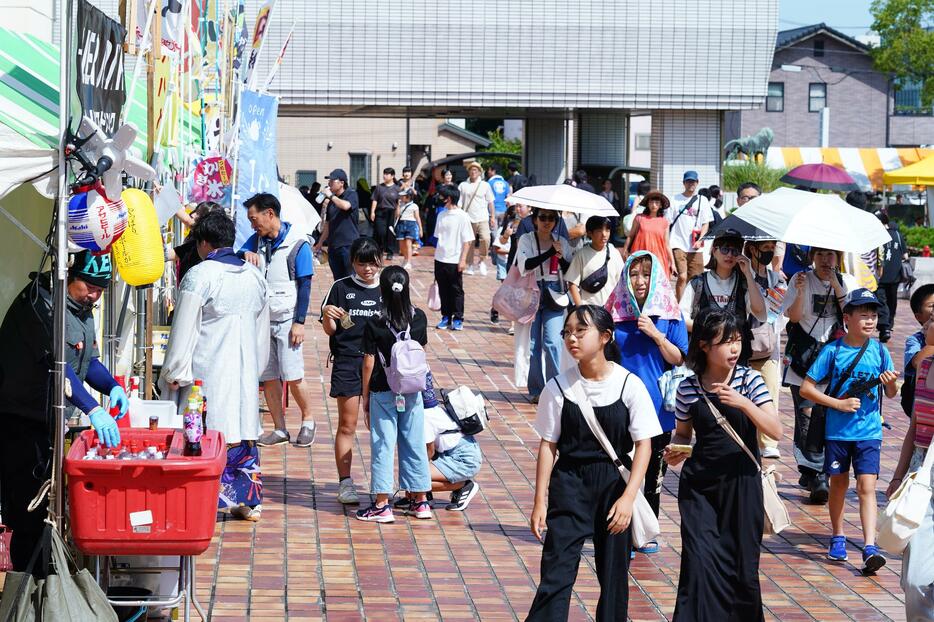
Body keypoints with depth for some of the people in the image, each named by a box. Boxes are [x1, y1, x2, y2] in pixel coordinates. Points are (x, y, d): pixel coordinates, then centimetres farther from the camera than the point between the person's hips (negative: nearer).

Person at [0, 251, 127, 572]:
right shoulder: (39, 304, -19)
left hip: (50, 421, 9)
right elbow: (55, 363, -30)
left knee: (42, 506, 14)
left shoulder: (82, 309, 11)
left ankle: (39, 580, 23)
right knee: (28, 508, -7)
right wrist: (93, 409, -38)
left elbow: (89, 360, 17)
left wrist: (112, 386, -5)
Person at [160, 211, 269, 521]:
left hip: (207, 373, -6)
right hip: (245, 372, 6)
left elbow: (185, 331, -11)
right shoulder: (255, 277, 9)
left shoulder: (199, 277, -12)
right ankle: (250, 501, 18)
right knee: (245, 434, 13)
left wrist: (175, 373, -4)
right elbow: (262, 331, 16)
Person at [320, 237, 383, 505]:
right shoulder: (341, 288, 4)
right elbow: (329, 330, 5)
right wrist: (328, 317, -15)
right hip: (347, 362, -1)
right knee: (347, 426, 1)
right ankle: (345, 483, 5)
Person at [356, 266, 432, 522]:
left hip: (382, 392, -3)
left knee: (383, 445, 2)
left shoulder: (374, 324, -13)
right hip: (412, 390, 3)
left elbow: (369, 364, -8)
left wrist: (365, 397, 2)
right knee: (414, 443, 11)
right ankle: (421, 501, 18)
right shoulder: (419, 318, -3)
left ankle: (382, 505, 2)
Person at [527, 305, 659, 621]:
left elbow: (643, 444, -6)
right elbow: (548, 445, 0)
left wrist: (628, 497, -13)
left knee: (614, 572, 10)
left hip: (614, 484, 0)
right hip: (569, 485, 0)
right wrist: (540, 502, -2)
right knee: (557, 571, -6)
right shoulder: (558, 387, -4)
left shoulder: (629, 385, -7)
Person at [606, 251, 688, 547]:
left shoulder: (669, 315, 0)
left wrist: (656, 334, -17)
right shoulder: (615, 312, 0)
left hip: (658, 407, 1)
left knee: (654, 472, 11)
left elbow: (678, 359, -3)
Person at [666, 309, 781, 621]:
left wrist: (743, 403, -24)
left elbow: (776, 431, -11)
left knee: (742, 566, 7)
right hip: (698, 486, 0)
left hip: (742, 482, 0)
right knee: (701, 562, -11)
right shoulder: (688, 388, -1)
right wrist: (675, 449, -8)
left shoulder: (749, 379, -4)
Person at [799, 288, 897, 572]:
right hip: (837, 430, 0)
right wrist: (839, 404, -13)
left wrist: (891, 383, -15)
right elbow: (806, 389, -5)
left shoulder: (879, 351, -1)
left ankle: (869, 548, -15)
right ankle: (838, 538, 31)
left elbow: (890, 394, 8)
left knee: (866, 486, -9)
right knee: (839, 484, 13)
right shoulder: (832, 351, -6)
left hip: (869, 432, 0)